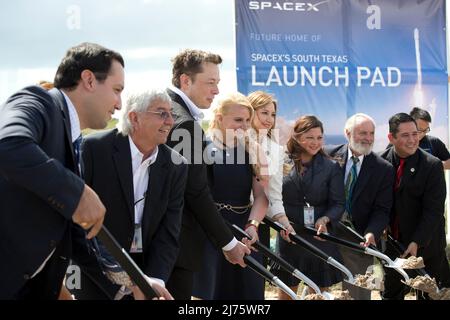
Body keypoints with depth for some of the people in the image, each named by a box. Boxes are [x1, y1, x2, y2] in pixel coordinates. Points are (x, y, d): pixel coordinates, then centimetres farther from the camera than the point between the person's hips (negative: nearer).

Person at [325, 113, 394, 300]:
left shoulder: (383, 169, -4)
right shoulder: (329, 155, -3)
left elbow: (382, 209, -6)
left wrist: (371, 233, -23)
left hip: (358, 239, -1)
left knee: (357, 293, 7)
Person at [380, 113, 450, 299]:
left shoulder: (432, 165, -14)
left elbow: (433, 211, -16)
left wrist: (417, 242, -22)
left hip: (425, 246, -3)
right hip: (392, 242, 3)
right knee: (390, 293, 15)